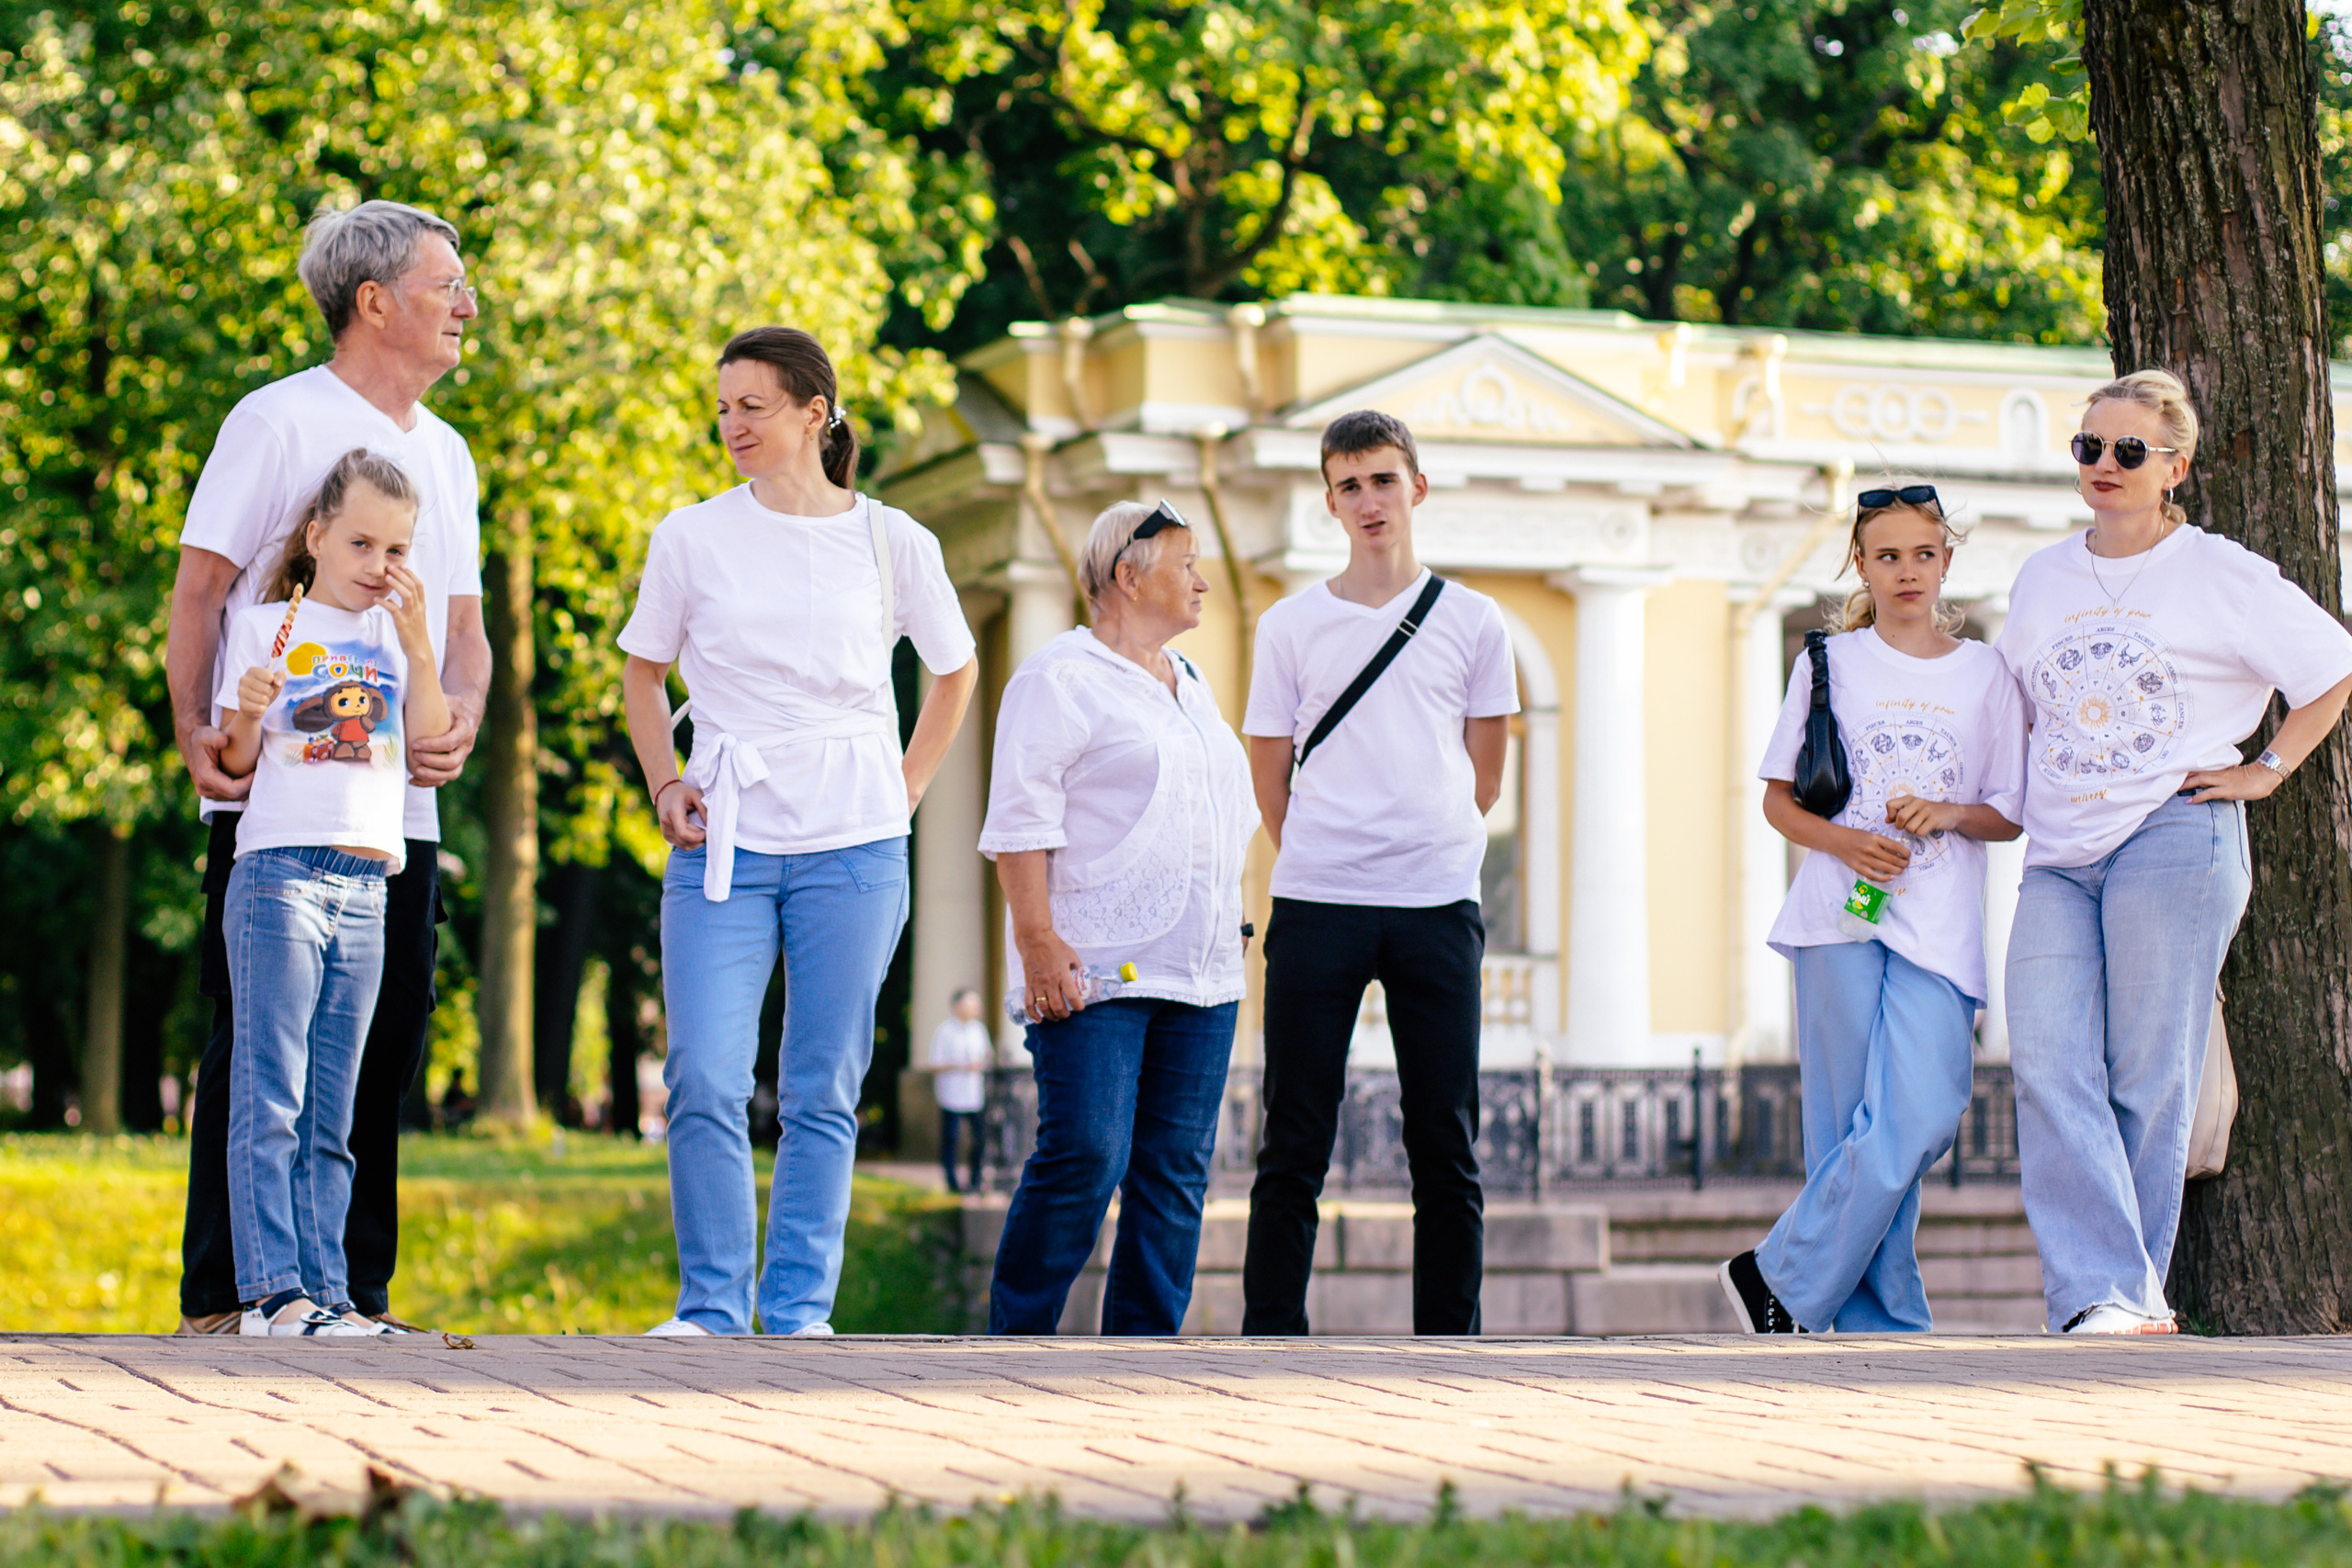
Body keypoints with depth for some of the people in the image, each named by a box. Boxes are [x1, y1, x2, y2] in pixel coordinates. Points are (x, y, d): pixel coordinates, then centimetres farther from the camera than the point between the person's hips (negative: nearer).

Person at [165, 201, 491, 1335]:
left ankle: (356, 1293, 12)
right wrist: (195, 728, -17)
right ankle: (220, 1297, 0)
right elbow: (201, 589, -5)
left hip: (403, 807, 7)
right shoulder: (278, 422, -2)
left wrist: (462, 717, -2)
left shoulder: (445, 454, 19)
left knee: (383, 1053, 6)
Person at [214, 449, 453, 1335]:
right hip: (279, 871, -4)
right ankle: (271, 1289, -11)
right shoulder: (265, 626, 6)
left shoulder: (395, 633, 18)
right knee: (270, 1097, -9)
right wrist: (247, 713, -16)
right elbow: (235, 764, 4)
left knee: (330, 1111, 5)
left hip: (365, 888, 4)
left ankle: (323, 1291, 4)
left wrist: (415, 640, -1)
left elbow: (430, 743, 6)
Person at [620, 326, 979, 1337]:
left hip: (853, 847, 0)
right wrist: (664, 782, 4)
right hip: (723, 844, 0)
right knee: (705, 1085, -8)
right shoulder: (691, 539, 4)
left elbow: (955, 672, 18)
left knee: (822, 1093, 3)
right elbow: (644, 673, 17)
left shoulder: (891, 542, 4)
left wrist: (905, 791, 10)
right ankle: (711, 1307, 3)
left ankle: (799, 1311, 11)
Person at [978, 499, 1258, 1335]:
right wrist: (1037, 937, -18)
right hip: (1097, 970, -8)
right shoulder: (1060, 678, -3)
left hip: (1199, 973, 8)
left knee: (1176, 1172, 3)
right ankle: (1015, 1338, -3)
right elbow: (1021, 819, -10)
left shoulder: (1191, 685, 22)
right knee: (1085, 1157, -14)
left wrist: (1228, 932, 20)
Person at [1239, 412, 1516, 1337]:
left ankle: (1447, 1351, 8)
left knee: (1446, 1147, 2)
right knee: (1294, 1145, 0)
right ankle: (1270, 1340, 4)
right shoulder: (1290, 627, 7)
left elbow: (1482, 782, 14)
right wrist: (1318, 864, 11)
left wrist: (1424, 845, 12)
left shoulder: (1471, 621, 9)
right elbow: (1270, 779, 11)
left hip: (1437, 906, 1)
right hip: (1314, 905, -1)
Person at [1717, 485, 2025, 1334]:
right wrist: (1841, 841, -10)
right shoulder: (1830, 663, 10)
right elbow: (1779, 800, 10)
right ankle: (1881, 1326, 5)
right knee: (1855, 1130, -5)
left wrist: (1949, 814, -9)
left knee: (1921, 1119, -14)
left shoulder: (1984, 673, 12)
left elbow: (2010, 817, 12)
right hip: (1841, 916, -1)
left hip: (1939, 927, 1)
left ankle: (1779, 1279, -3)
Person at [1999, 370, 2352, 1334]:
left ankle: (2132, 1296, 2)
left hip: (2175, 841, -4)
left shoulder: (2223, 576, 2)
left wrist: (2266, 772, 3)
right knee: (2050, 1069, -14)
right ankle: (2105, 1293, -20)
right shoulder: (2041, 579, 17)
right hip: (2057, 857, 4)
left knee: (2149, 1082, -5)